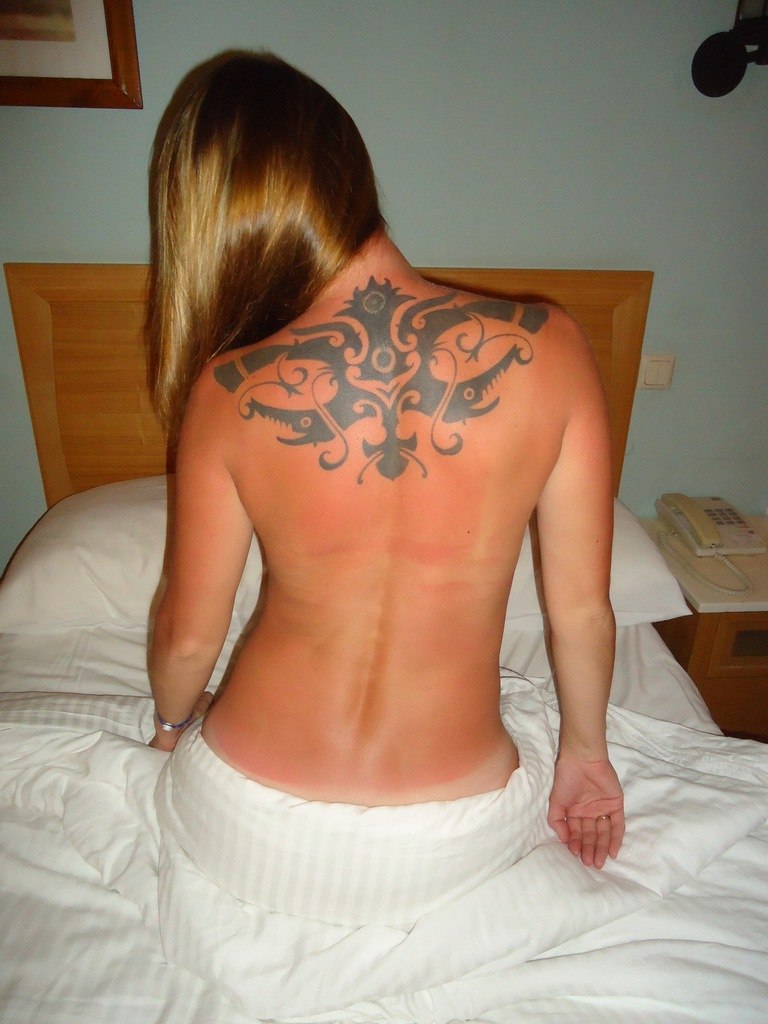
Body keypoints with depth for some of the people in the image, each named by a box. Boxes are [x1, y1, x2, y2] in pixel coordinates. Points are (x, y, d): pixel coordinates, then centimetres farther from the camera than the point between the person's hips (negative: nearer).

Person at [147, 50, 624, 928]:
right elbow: (582, 609, -9)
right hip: (450, 846, 1)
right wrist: (586, 748, 11)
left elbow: (189, 635, -6)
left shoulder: (228, 392, -20)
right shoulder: (548, 348, -19)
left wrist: (174, 722, 18)